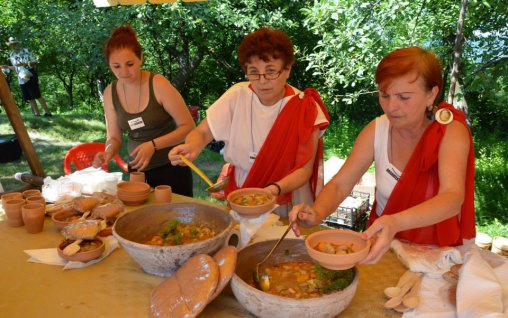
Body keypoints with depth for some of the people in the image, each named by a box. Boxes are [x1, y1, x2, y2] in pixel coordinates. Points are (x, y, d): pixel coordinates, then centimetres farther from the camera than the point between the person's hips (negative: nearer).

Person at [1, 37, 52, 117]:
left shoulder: (25, 51, -3)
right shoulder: (12, 56, 14)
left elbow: (35, 62, -7)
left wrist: (23, 64, -18)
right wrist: (8, 67, 12)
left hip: (30, 78, -6)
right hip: (21, 80, 6)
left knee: (37, 96, -11)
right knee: (29, 99, 5)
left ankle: (47, 112, -8)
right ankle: (37, 114, 9)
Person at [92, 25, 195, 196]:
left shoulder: (158, 85, -16)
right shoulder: (110, 93, -2)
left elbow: (188, 126, -14)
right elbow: (114, 137, 6)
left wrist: (153, 145, -24)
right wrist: (108, 153, -16)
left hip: (171, 169, -4)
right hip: (137, 171, 4)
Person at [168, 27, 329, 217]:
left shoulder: (306, 109, -12)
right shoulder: (238, 96, -6)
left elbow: (304, 169, -9)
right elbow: (201, 133, 0)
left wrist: (275, 189, -28)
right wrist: (191, 147, -23)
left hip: (287, 208, -2)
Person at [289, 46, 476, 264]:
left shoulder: (451, 131, -16)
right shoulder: (377, 130, -7)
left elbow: (453, 197, -32)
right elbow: (340, 184, -9)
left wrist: (396, 222, -51)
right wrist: (317, 213, -32)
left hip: (439, 253, -1)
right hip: (383, 243, 1)